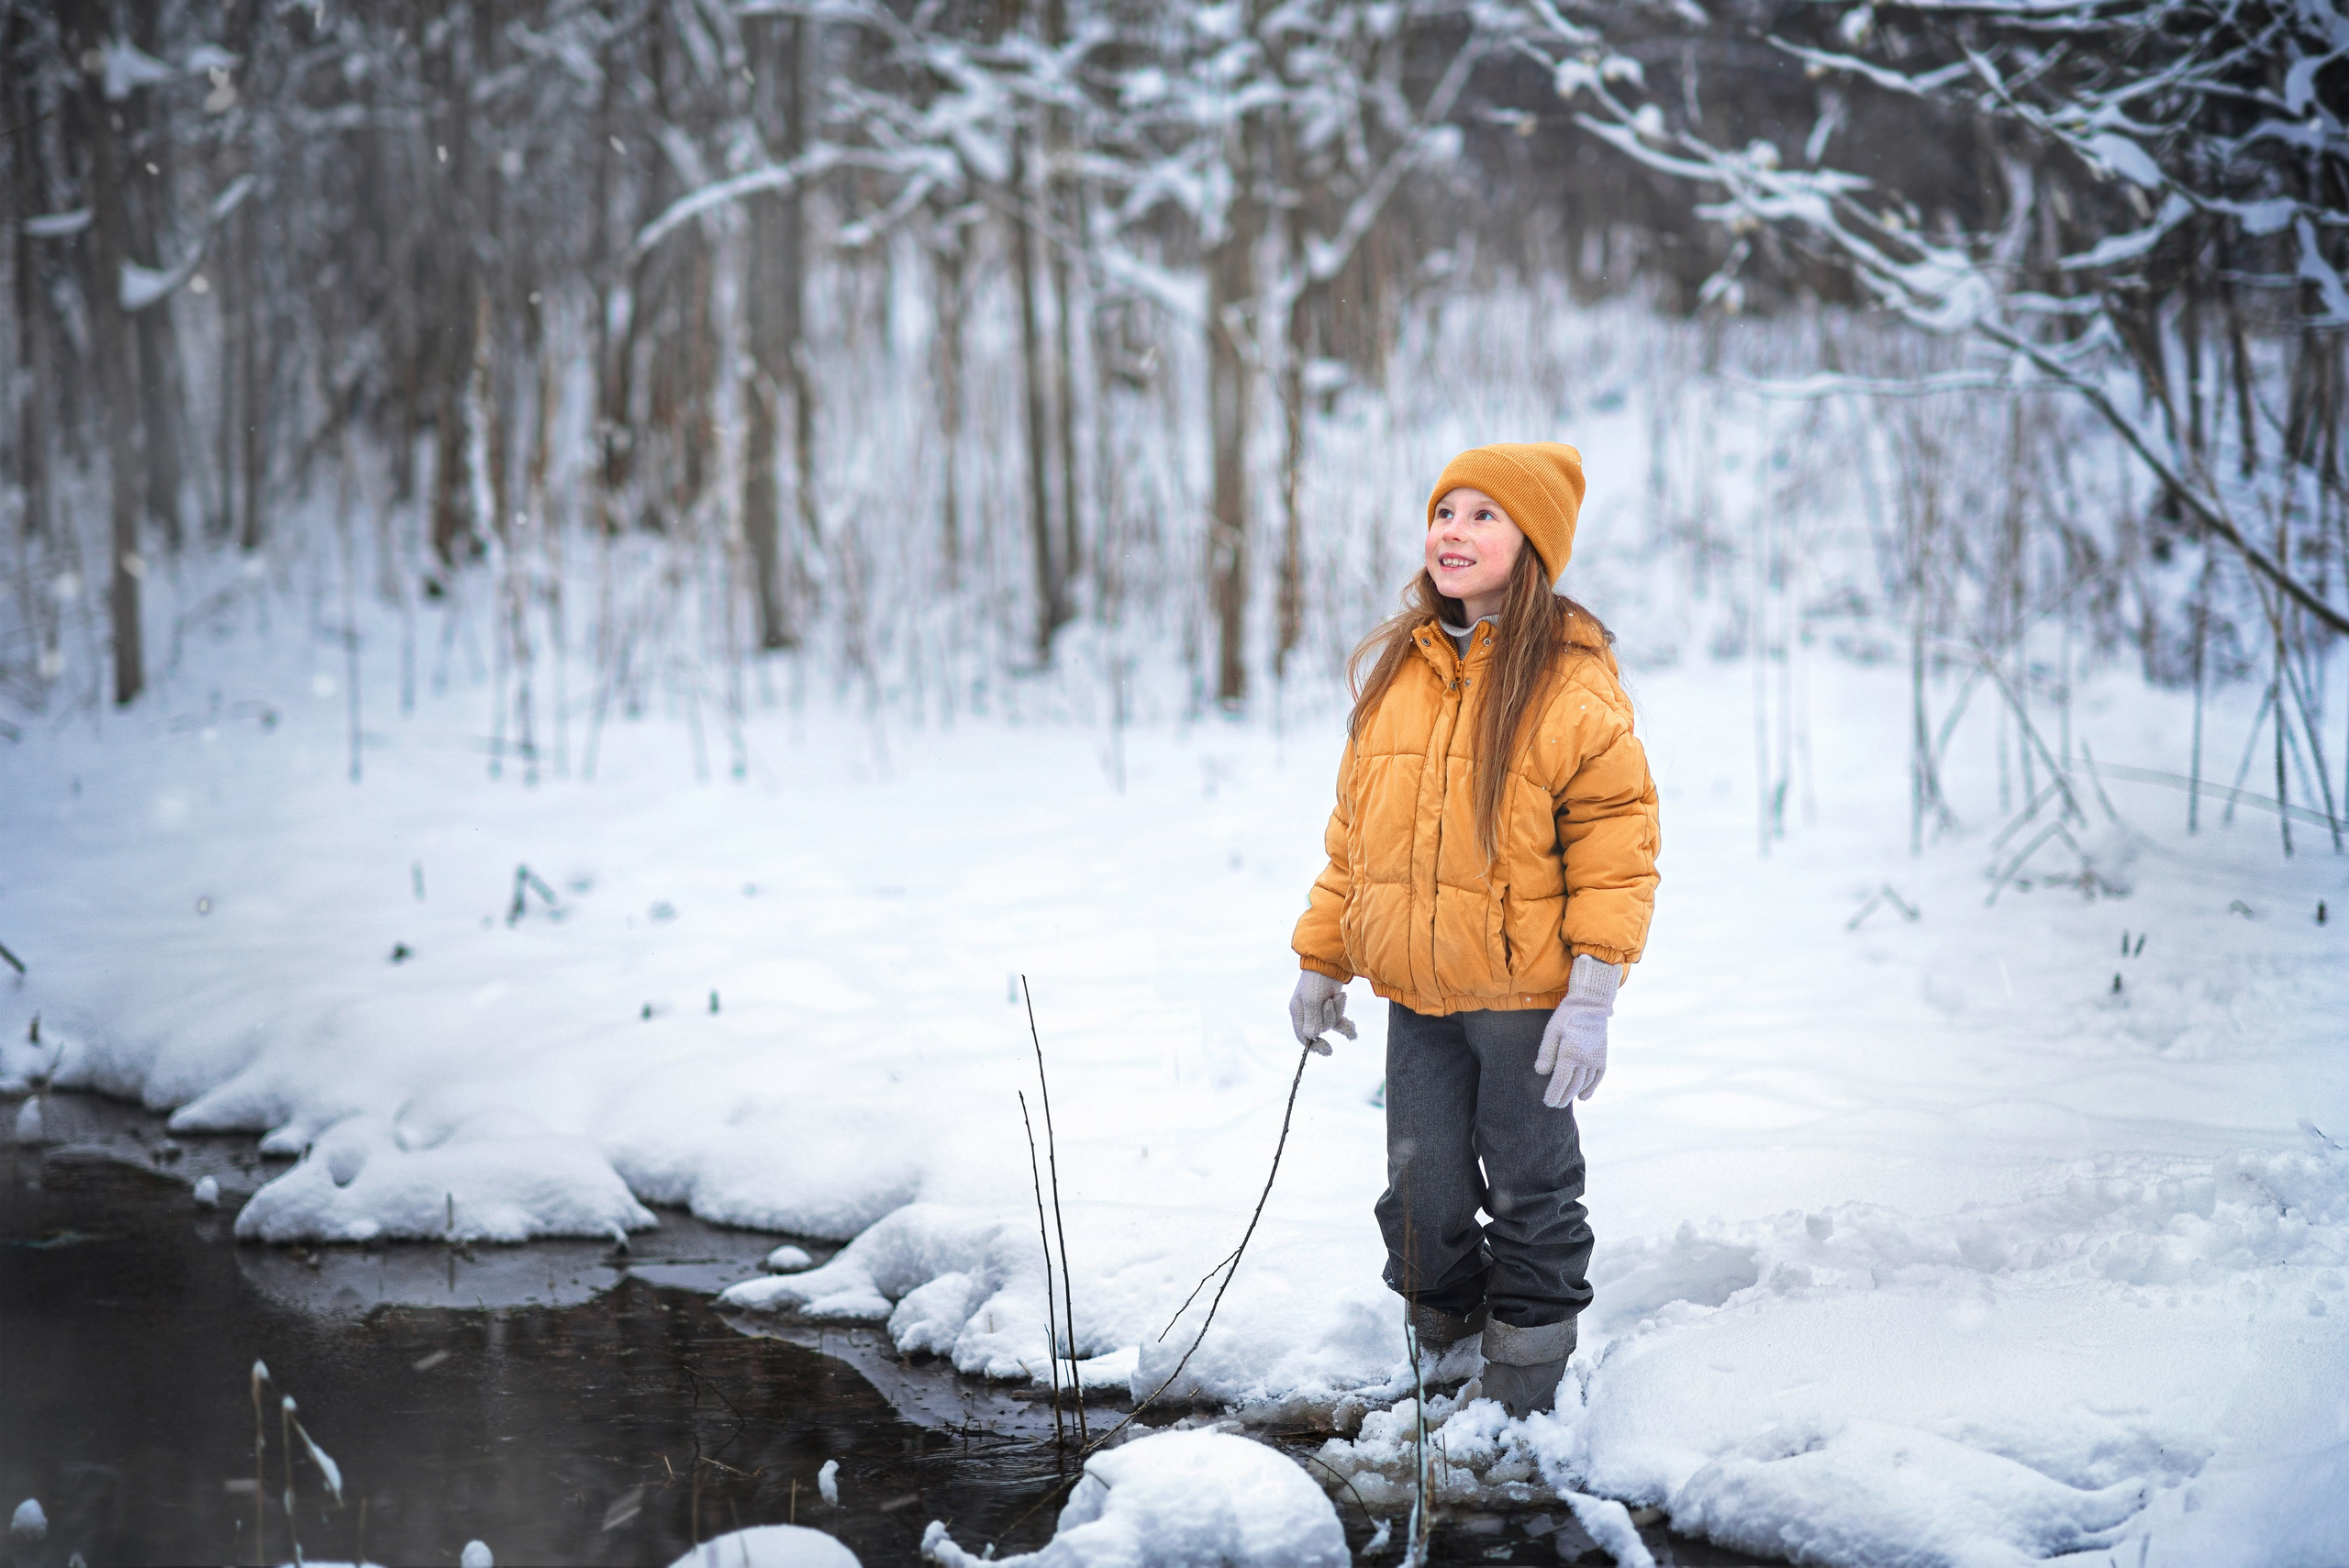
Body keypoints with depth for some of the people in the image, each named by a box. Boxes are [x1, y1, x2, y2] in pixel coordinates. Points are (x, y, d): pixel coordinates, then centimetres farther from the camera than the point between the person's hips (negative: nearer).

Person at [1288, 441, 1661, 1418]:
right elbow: (1356, 827, 16)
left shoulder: (1571, 680, -9)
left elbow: (1615, 839, -12)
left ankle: (1528, 1380, 24)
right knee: (1422, 1198, 11)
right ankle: (1442, 1344, 32)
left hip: (1525, 996, -5)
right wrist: (1321, 961, 15)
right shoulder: (1394, 670, 8)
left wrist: (1591, 995, -17)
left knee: (1531, 1192, 8)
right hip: (1416, 992, 5)